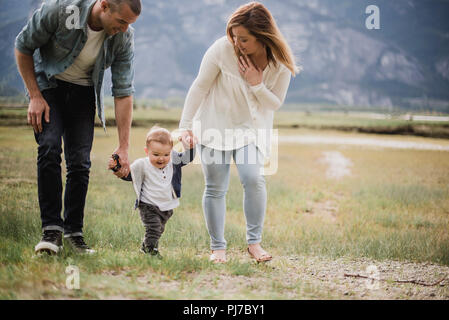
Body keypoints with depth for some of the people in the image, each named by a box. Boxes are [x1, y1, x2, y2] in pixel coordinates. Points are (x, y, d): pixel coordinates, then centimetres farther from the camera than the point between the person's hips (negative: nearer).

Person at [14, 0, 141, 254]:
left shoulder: (124, 37, -19)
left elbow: (124, 92, -13)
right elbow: (23, 47, -12)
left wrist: (124, 147, -15)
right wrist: (35, 96, -14)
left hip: (83, 91, 2)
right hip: (48, 85, -2)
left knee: (80, 162, -9)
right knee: (49, 149, -20)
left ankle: (74, 232, 4)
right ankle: (52, 230, -16)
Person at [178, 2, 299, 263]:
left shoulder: (280, 64, -15)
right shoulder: (223, 49, -21)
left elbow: (275, 104, -4)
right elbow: (199, 87, -10)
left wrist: (256, 84, -23)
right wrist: (186, 125, -8)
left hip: (251, 129, 1)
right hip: (215, 125, -1)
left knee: (253, 179, -19)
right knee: (215, 189, 0)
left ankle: (254, 243, -4)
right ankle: (218, 248, 13)